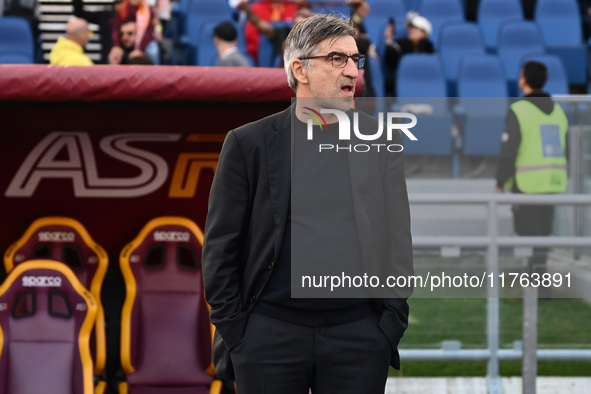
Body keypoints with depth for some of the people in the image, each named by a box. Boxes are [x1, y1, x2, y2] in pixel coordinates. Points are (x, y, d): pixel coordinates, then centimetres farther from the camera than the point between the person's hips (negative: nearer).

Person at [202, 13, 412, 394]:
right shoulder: (249, 144, 2)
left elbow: (398, 236, 8)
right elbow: (221, 245, 2)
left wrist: (394, 319, 0)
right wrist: (232, 329, -4)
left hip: (359, 334, 1)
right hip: (270, 334, -1)